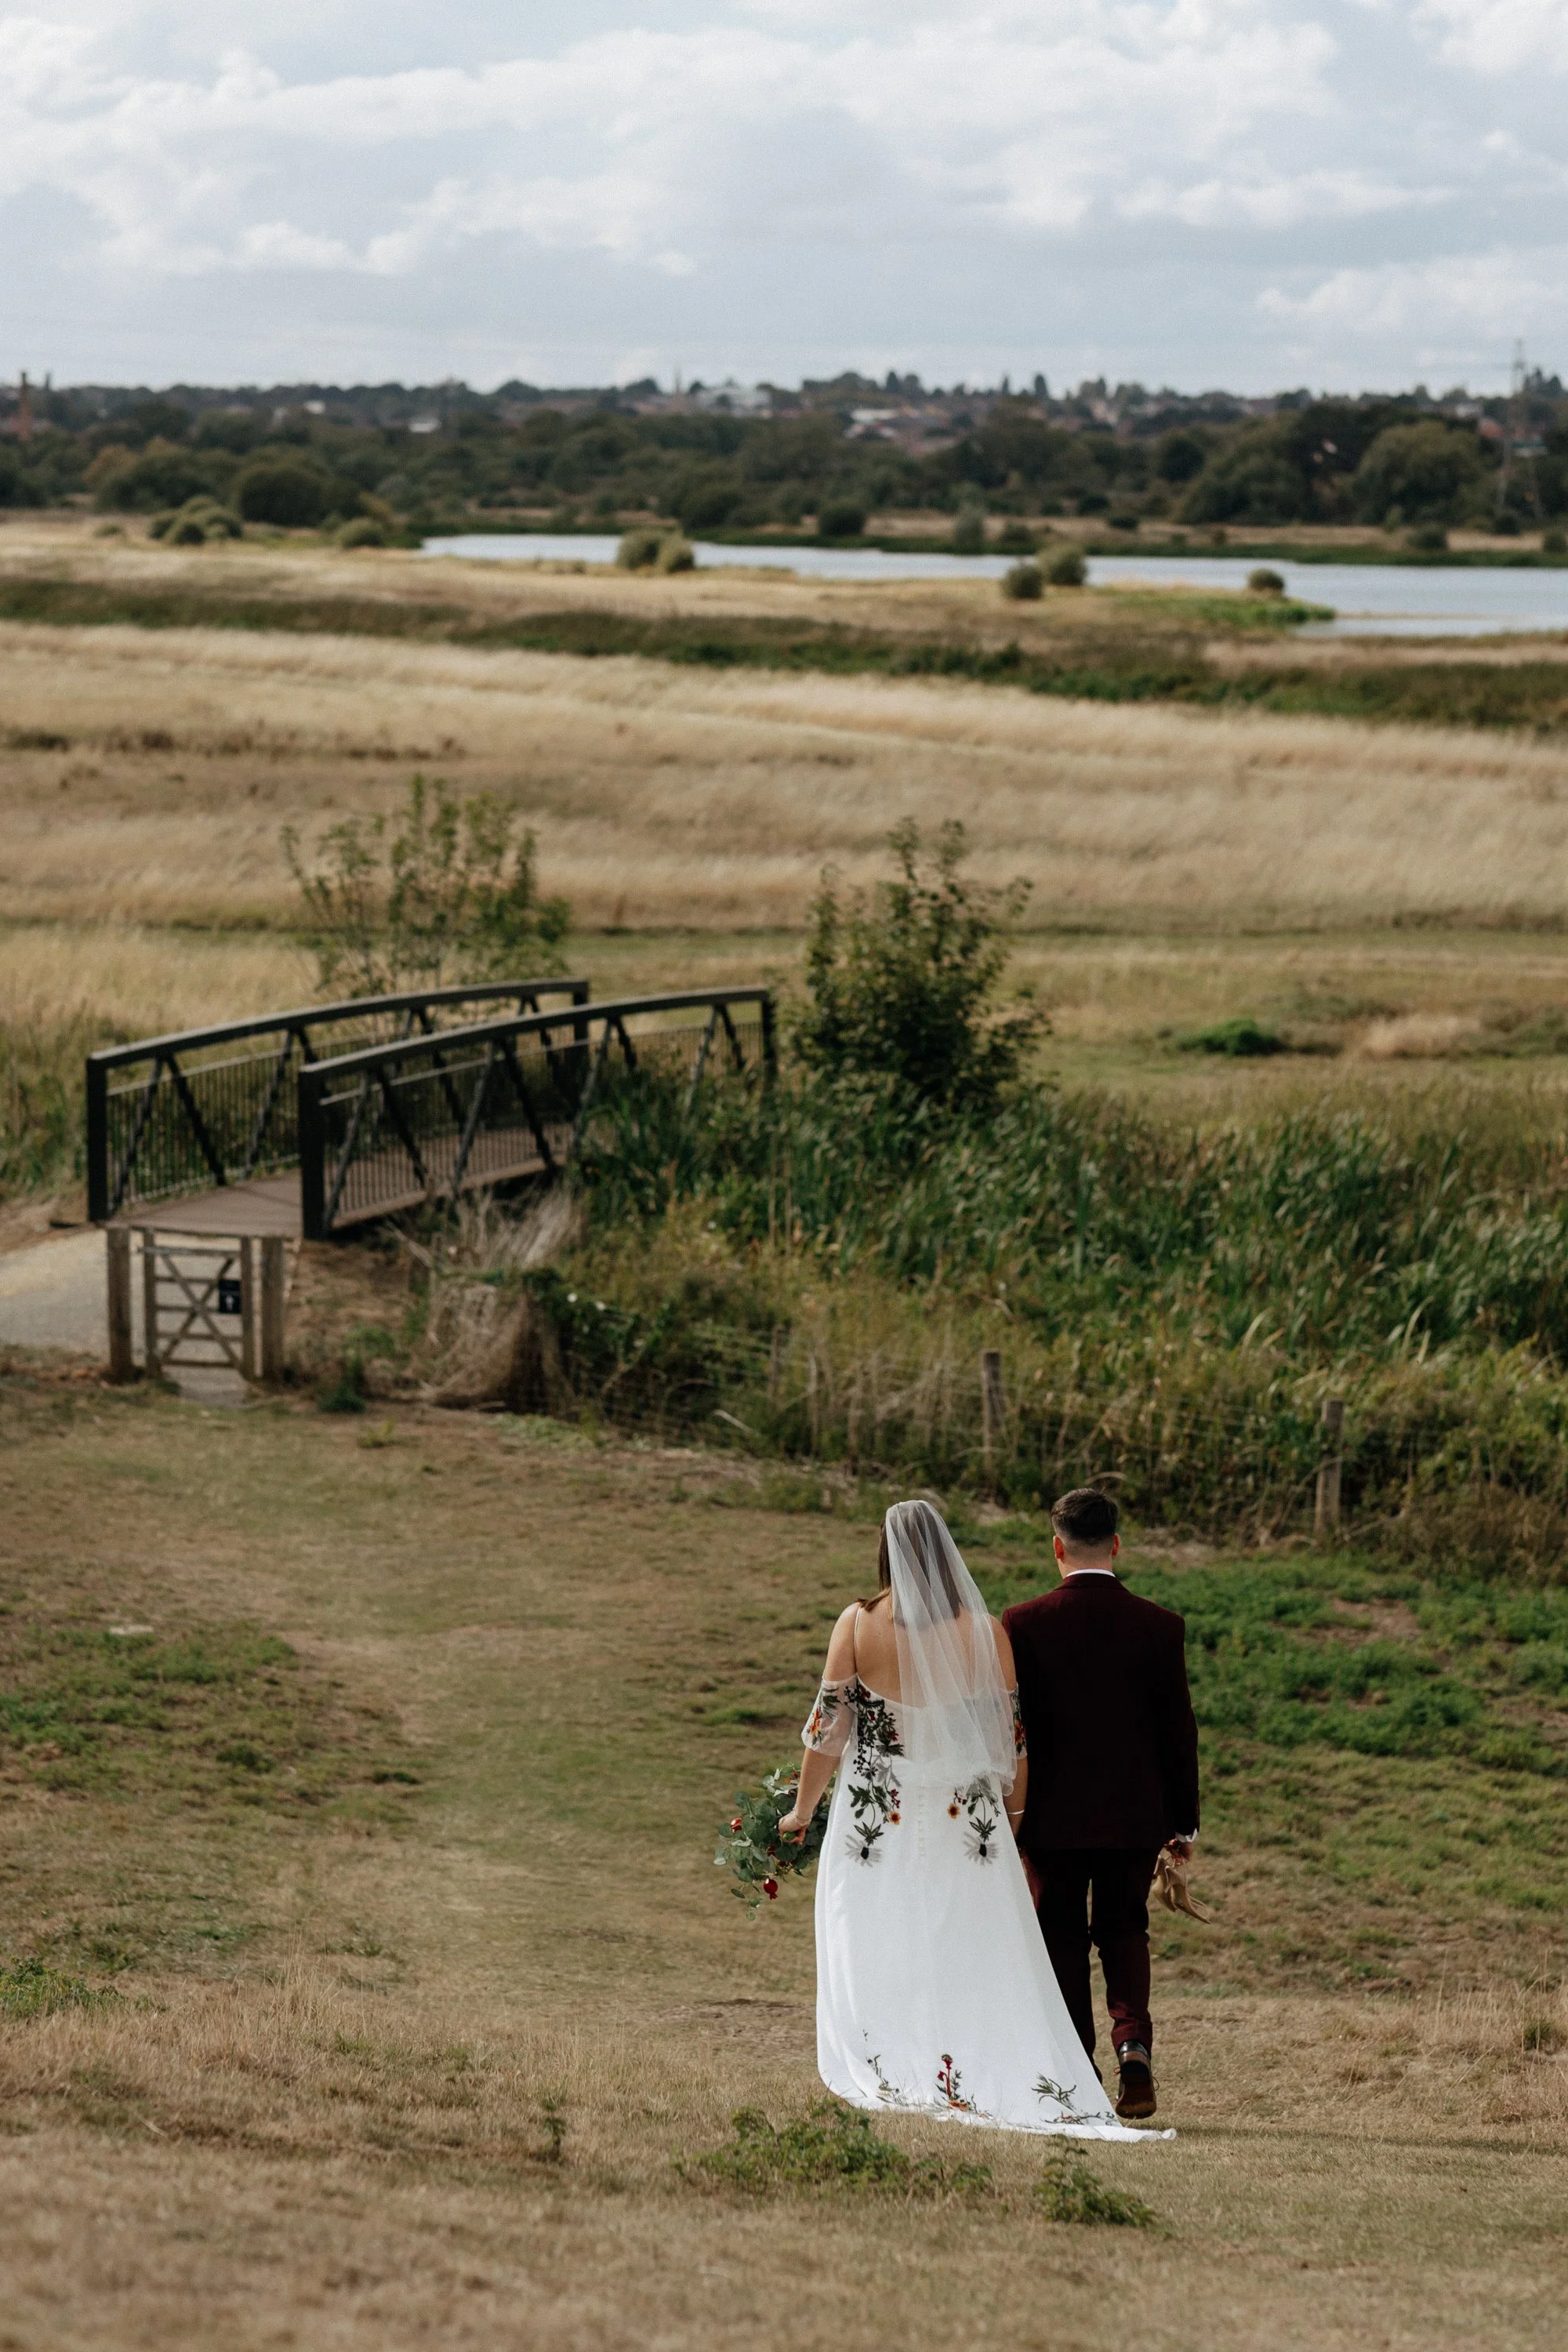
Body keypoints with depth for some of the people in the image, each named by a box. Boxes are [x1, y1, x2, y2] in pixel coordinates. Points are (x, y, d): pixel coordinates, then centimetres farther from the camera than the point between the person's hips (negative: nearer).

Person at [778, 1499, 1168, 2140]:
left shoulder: (858, 1624, -6)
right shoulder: (984, 1631, -3)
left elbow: (827, 1730, -3)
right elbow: (1013, 1739, 1)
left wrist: (802, 1811, 11)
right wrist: (1016, 1820, 14)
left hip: (876, 1823, -1)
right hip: (967, 1827, 1)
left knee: (873, 1968, 8)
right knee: (982, 1967, 6)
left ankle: (887, 2086, 3)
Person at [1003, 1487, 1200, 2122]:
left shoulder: (1023, 1625, -8)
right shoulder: (1159, 1627, -5)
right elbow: (1178, 1730, 0)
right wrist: (1183, 1822, 9)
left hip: (1052, 1815, -1)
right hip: (1134, 1816, 1)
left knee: (1063, 1944, 10)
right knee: (1124, 1933, 17)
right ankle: (1133, 2042, -6)